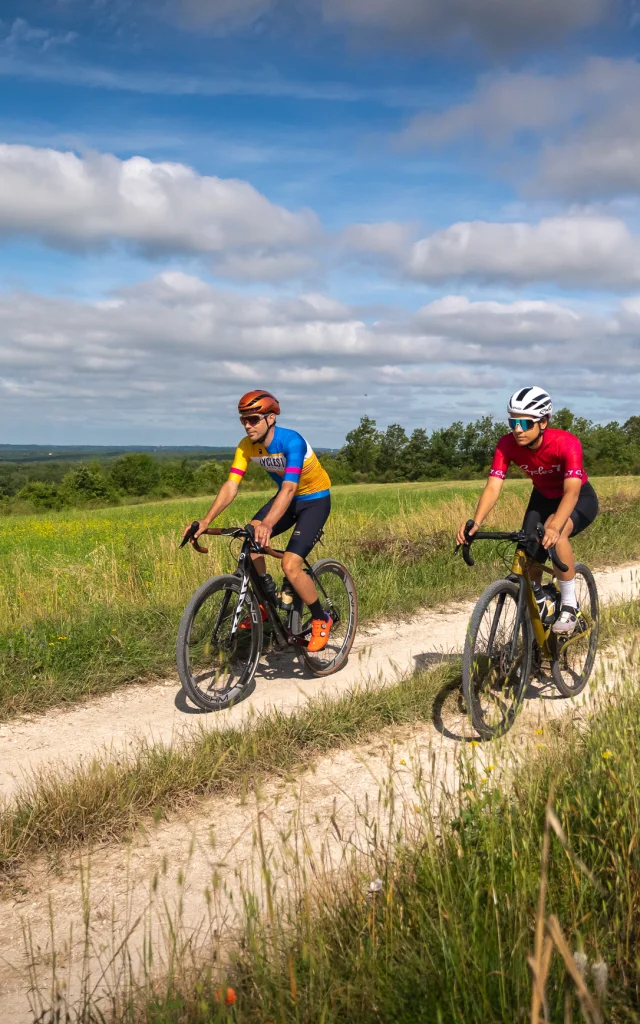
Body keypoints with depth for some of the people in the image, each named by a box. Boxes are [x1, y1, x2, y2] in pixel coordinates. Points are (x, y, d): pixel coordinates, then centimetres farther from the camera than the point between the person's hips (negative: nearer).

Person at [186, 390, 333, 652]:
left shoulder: (292, 442, -31)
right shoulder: (246, 446, -13)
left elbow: (289, 487, -43)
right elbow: (230, 486, -19)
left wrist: (268, 524, -59)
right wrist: (206, 521, -33)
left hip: (315, 500, -6)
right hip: (287, 496, 7)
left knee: (290, 566, -20)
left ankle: (321, 620, 3)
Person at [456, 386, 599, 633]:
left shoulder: (566, 443, -34)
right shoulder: (507, 445, -23)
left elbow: (572, 491, -45)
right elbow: (493, 487, -31)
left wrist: (554, 527, -62)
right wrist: (475, 523, -49)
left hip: (580, 499, -5)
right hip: (543, 498, 5)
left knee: (555, 533, -35)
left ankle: (569, 605, -18)